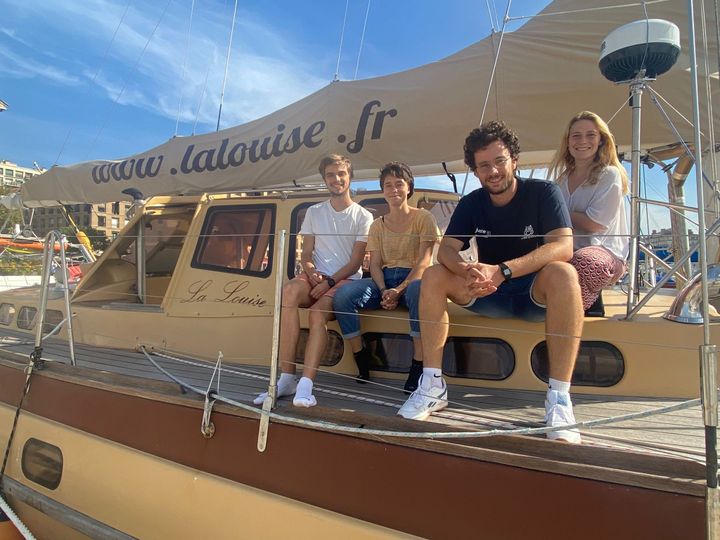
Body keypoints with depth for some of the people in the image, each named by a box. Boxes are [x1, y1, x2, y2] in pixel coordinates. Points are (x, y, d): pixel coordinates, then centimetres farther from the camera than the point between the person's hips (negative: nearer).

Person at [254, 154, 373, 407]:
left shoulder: (363, 216, 7)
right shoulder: (313, 212, 17)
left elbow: (356, 261, -1)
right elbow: (306, 255, 11)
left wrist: (329, 281, -16)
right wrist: (312, 274, -11)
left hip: (346, 280, -2)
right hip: (316, 278, 2)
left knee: (318, 312, -35)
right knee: (290, 290, -33)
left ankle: (305, 384, -38)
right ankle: (286, 378, -33)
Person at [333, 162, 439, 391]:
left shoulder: (423, 218, 4)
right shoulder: (377, 225, 17)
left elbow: (424, 261, -7)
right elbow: (375, 264, 8)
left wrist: (399, 290, -20)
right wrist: (384, 291, -13)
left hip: (413, 279, -4)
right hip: (384, 280, 4)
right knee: (342, 295, -24)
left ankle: (418, 365, -32)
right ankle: (361, 360, -11)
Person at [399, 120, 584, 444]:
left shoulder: (543, 193, -10)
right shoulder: (471, 203, 2)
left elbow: (563, 246, -24)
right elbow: (446, 249, -9)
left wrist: (501, 271, -37)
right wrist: (467, 271, -34)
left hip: (535, 293, -3)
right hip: (489, 296, 4)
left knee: (562, 273, -35)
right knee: (433, 276, -18)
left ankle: (559, 398, -33)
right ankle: (433, 386, -17)